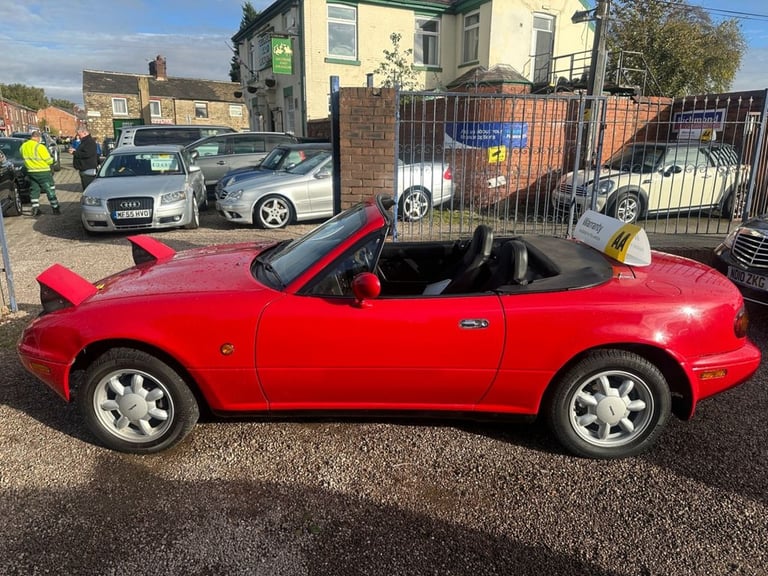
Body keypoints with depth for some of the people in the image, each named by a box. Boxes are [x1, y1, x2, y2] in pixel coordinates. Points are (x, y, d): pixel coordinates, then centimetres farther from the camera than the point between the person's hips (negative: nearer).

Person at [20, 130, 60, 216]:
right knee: (50, 190, 4)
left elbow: (25, 157, 12)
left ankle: (35, 209, 11)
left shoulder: (23, 146, 2)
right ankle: (55, 208, 8)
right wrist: (51, 159, 7)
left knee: (34, 190, 14)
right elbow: (49, 160, -14)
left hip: (31, 172, 6)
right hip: (43, 172, -6)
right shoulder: (39, 147, -19)